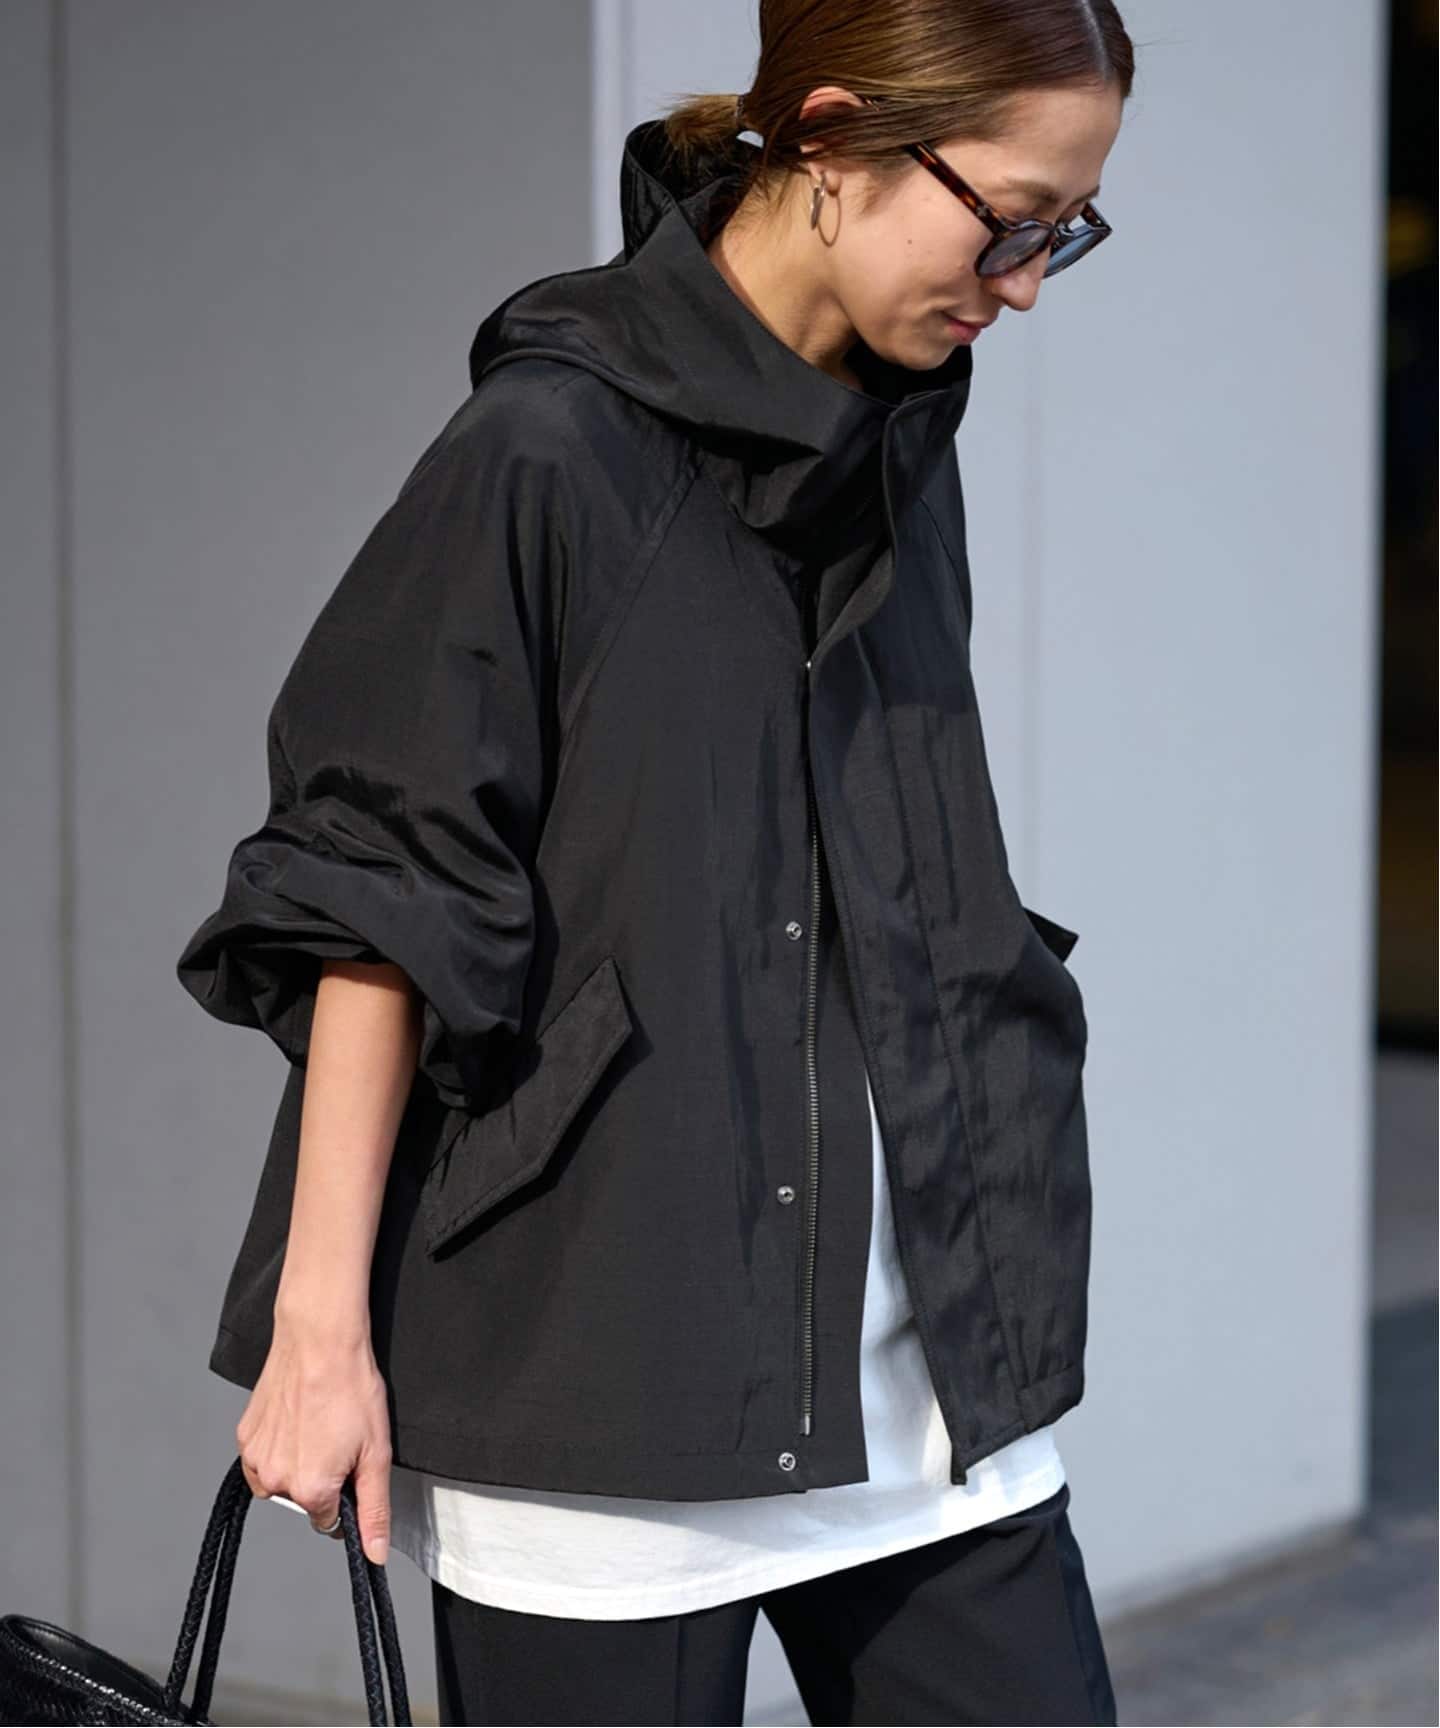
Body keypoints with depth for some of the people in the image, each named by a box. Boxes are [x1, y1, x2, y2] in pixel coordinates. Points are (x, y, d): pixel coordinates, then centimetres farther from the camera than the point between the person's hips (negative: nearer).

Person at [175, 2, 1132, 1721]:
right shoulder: (547, 455, -12)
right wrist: (319, 1327, -12)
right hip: (596, 1378, -7)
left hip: (919, 1369, 7)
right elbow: (374, 916, -11)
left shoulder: (900, 453, 10)